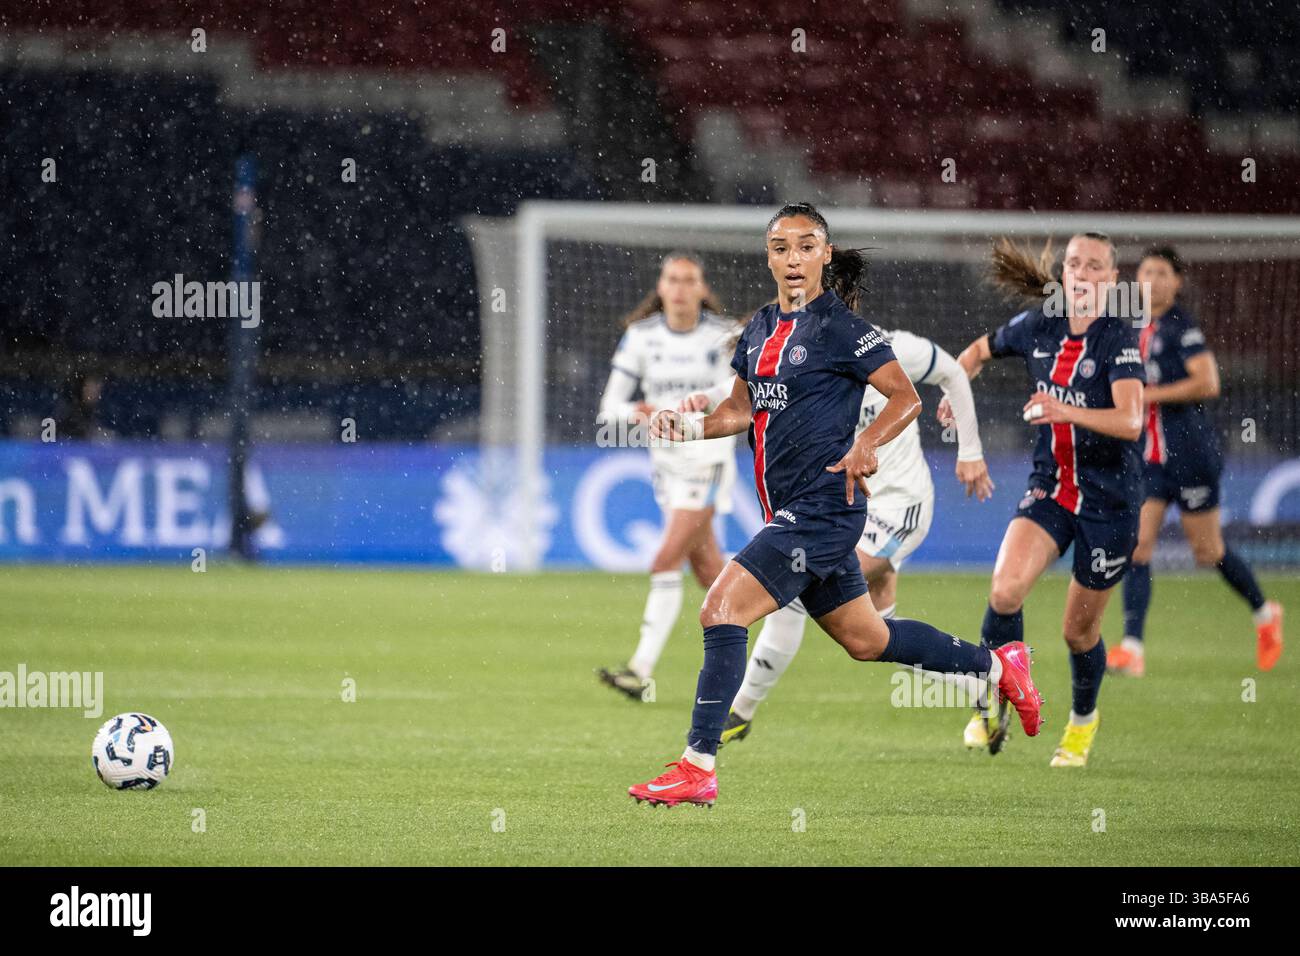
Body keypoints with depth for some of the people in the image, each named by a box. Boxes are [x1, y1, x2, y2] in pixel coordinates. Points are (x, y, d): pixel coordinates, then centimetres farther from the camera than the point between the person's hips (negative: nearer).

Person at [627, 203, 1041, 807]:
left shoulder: (838, 327, -9)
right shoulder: (762, 327, 14)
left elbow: (906, 397, -8)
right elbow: (742, 409, 21)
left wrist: (864, 446, -24)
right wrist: (692, 426, 1)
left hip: (822, 508, -9)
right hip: (788, 511, 9)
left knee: (722, 609, -17)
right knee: (865, 639, 18)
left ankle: (698, 767, -15)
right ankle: (996, 665, 35)